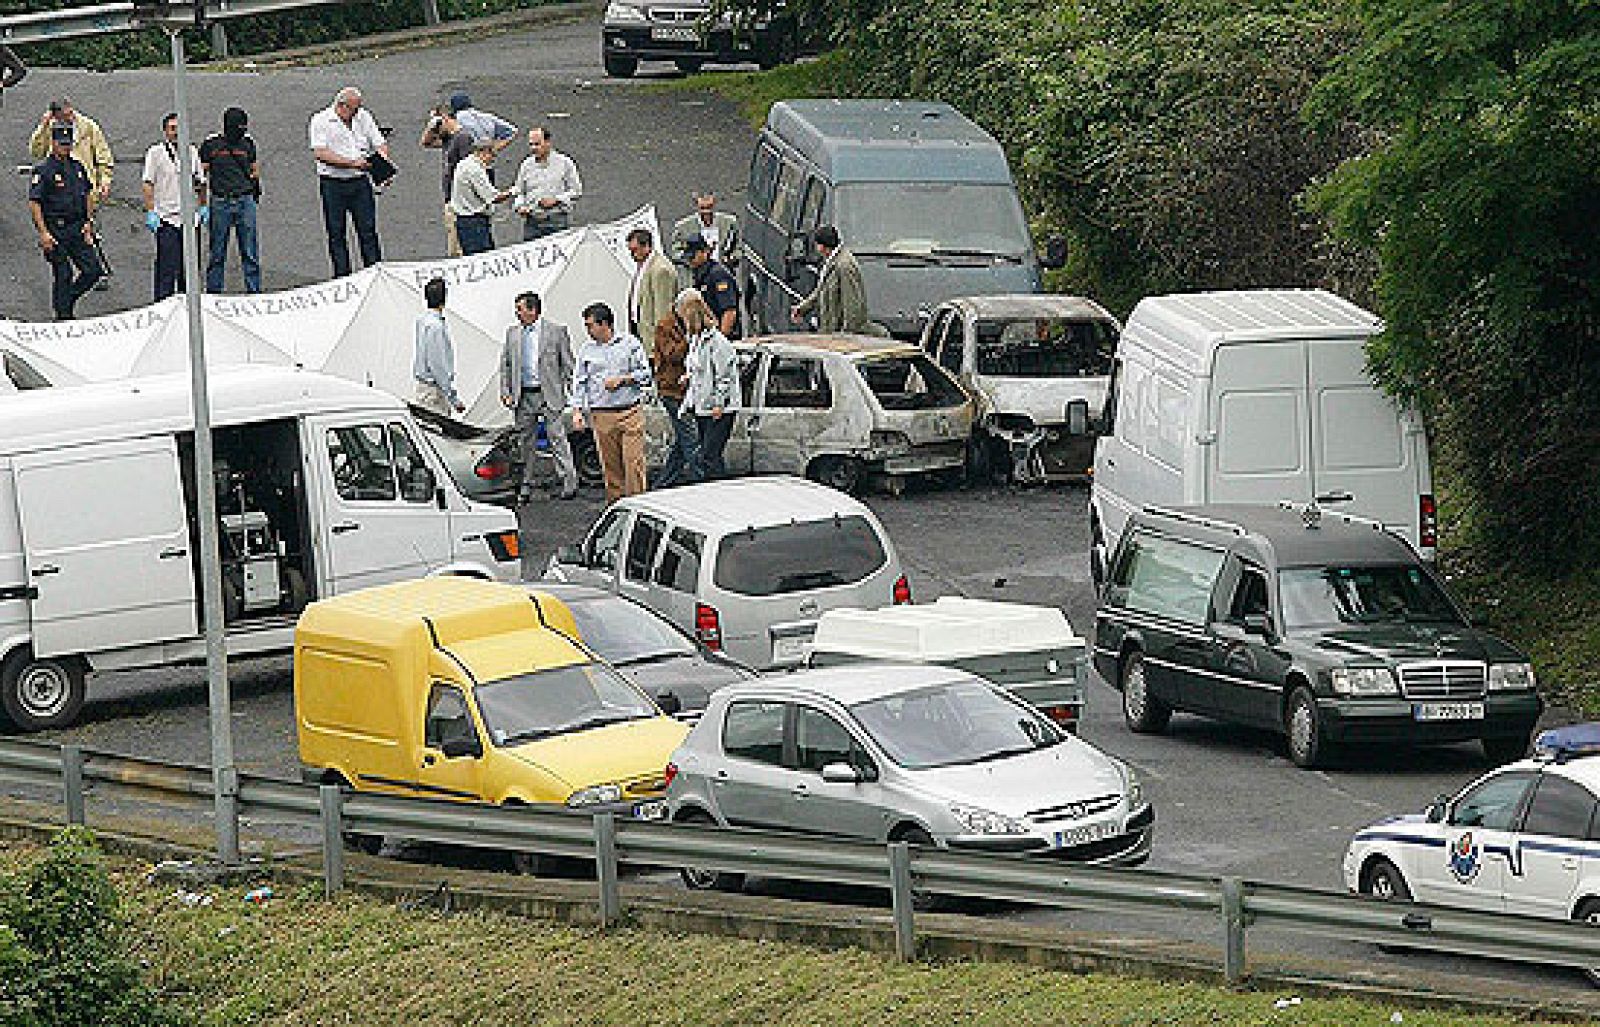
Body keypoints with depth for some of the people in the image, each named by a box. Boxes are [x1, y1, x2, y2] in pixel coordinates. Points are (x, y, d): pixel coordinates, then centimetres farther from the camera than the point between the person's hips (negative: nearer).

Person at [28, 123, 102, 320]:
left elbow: (88, 194, 21)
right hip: (55, 229, -6)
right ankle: (63, 315, 8)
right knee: (63, 275, -3)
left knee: (93, 270, 1)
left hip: (77, 228, 6)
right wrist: (43, 233, -19)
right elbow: (34, 202, -13)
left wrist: (88, 221, 11)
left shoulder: (77, 167, 10)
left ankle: (68, 300, 21)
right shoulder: (43, 170, -10)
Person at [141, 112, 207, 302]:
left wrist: (203, 207, 16)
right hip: (166, 217, -5)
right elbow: (147, 184, -5)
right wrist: (150, 211, -12)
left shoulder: (192, 152, 13)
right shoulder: (155, 153, -2)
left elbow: (200, 182, 22)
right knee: (167, 266, -8)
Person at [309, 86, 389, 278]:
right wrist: (352, 163, -23)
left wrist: (384, 162, -11)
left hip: (360, 183, 3)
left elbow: (380, 144, 10)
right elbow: (321, 153, -17)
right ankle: (342, 276, 9)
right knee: (336, 234, 3)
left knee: (368, 231, 1)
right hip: (332, 183, -3)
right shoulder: (321, 120, -6)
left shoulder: (364, 117, 8)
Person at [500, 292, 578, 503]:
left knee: (557, 437, -7)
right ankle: (526, 486, 16)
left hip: (549, 395, -4)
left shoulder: (556, 331, -1)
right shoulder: (512, 333, 11)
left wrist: (570, 389, -6)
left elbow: (567, 364, 1)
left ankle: (569, 483, -5)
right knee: (525, 442, 8)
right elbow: (505, 364, 14)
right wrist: (505, 391, 3)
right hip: (522, 396, 4)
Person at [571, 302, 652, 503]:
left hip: (630, 412, -2)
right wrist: (577, 410, -3)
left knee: (634, 462, -7)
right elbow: (579, 382, 9)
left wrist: (622, 379, -10)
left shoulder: (630, 342, 3)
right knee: (610, 465, 3)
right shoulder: (587, 350, 9)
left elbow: (645, 373, 4)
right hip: (602, 416, 2)